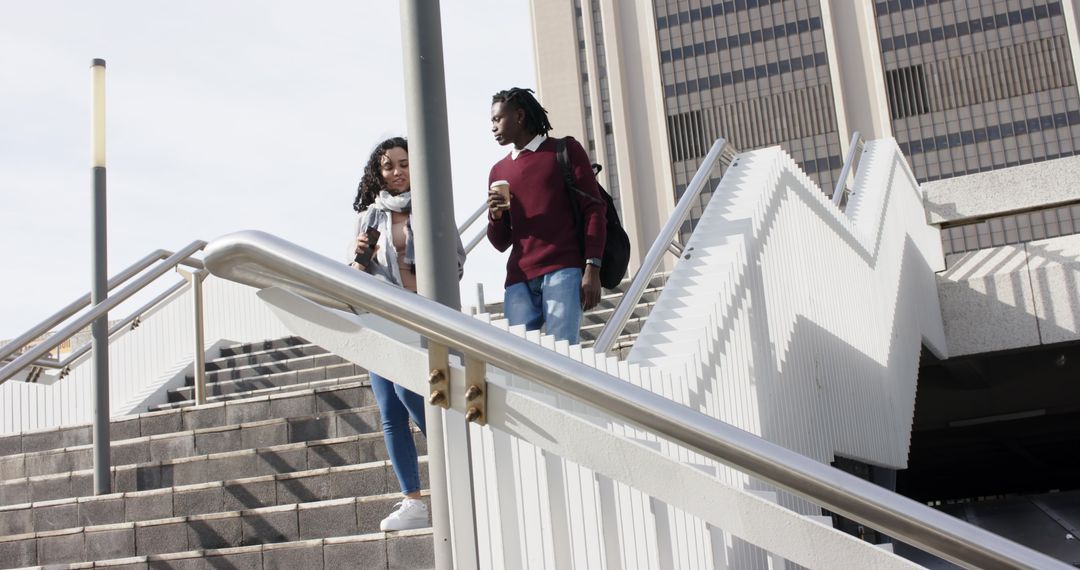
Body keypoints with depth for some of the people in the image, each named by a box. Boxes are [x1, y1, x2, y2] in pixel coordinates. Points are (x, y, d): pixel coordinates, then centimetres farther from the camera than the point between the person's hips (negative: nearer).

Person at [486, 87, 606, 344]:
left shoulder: (565, 150, 10)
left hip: (563, 270, -4)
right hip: (519, 280, 4)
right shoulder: (498, 171, 21)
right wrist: (496, 216, 0)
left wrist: (592, 268, -9)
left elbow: (594, 210, 3)